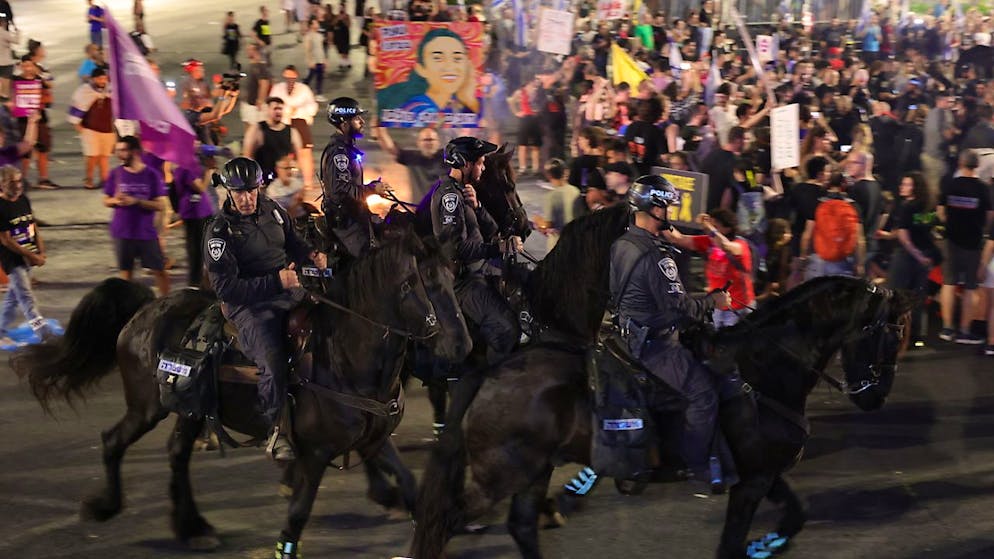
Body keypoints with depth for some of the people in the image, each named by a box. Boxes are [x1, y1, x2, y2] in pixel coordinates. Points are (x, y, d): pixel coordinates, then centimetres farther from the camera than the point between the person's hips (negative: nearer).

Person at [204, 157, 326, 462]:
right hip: (249, 305, -7)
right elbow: (226, 287, -17)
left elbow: (292, 241, 27)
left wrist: (310, 254, 2)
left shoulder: (272, 210, 8)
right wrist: (275, 282, -24)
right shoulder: (219, 232, -11)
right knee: (273, 362, -27)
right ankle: (277, 431, -11)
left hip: (288, 291, 7)